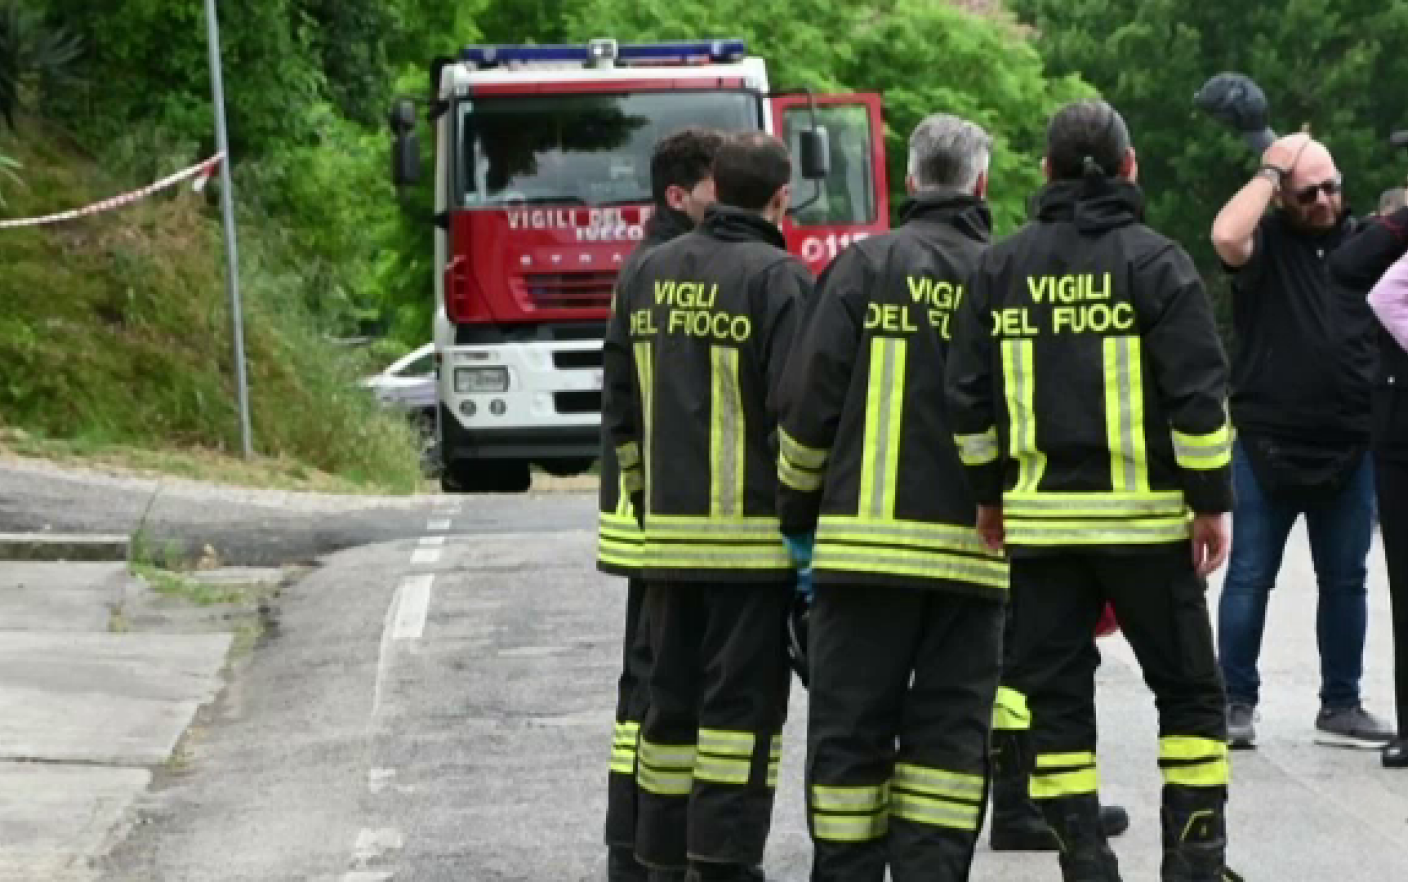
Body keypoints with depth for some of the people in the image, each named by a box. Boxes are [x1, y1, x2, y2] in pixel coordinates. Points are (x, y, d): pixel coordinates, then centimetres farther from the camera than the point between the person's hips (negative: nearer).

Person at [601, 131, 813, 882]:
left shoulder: (650, 274, 10)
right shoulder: (779, 280, -10)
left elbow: (619, 405, 16)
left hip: (669, 531, 6)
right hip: (754, 536, -6)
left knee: (673, 697, 13)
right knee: (743, 700, -3)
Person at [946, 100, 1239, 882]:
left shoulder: (1001, 267, 5)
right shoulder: (1153, 261, -6)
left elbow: (967, 396, 7)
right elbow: (1198, 392, -10)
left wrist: (987, 494, 17)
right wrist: (1211, 500, -4)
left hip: (1040, 517, 3)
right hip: (1146, 516, -2)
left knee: (1056, 697, 7)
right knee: (1188, 690, 10)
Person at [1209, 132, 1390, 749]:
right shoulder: (1267, 241, -3)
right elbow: (1226, 237, -27)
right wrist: (1270, 171, -17)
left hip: (1350, 447, 4)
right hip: (1267, 443, -3)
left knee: (1345, 580, 9)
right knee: (1249, 577, 0)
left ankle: (1341, 705, 18)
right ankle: (1237, 704, 8)